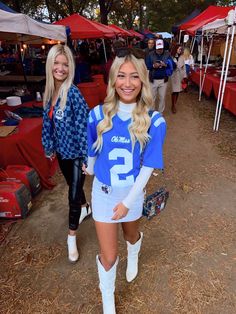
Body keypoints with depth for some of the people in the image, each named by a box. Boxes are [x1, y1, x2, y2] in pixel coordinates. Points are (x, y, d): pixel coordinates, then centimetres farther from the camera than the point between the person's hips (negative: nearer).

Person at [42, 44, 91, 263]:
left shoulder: (73, 93, -21)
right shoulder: (50, 91, 0)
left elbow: (84, 126, -22)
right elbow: (48, 121, 9)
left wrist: (87, 157, -20)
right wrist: (49, 146, 14)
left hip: (76, 152, -7)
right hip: (61, 151, 7)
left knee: (73, 195, 3)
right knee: (73, 185, 26)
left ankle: (71, 237, 24)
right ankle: (85, 208, 55)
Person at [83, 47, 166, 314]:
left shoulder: (154, 121, -18)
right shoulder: (98, 115, -15)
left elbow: (148, 166, -14)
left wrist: (128, 201, -16)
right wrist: (90, 168, 20)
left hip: (133, 192, 1)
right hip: (103, 192, 0)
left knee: (131, 235, 29)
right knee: (108, 256, 9)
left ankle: (133, 257, 70)